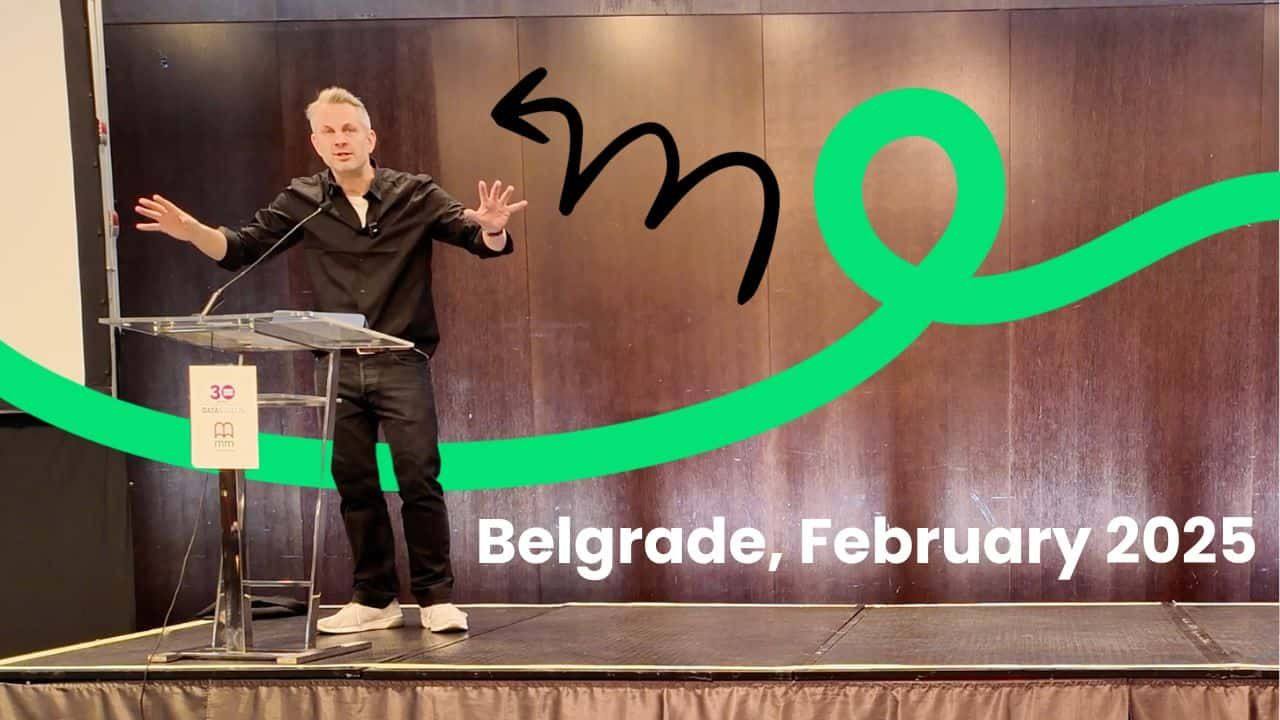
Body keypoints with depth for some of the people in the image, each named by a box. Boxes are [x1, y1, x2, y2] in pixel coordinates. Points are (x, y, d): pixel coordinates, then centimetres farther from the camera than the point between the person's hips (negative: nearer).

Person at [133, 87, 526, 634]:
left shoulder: (415, 195, -1)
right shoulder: (303, 203, 6)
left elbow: (483, 242, -3)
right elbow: (241, 249, 7)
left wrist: (490, 227, -27)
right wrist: (192, 230, -13)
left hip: (402, 362, -3)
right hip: (338, 367, 3)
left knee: (418, 477, -5)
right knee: (354, 482, 7)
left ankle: (436, 596, 7)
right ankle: (374, 599, 19)